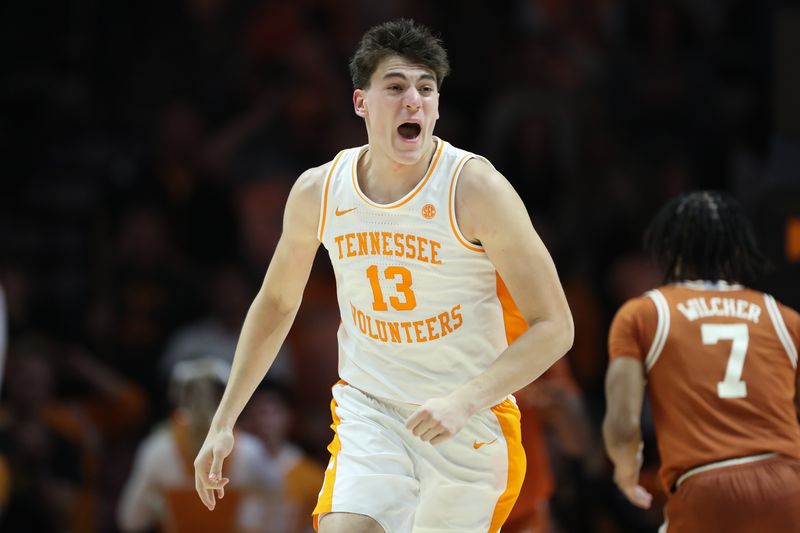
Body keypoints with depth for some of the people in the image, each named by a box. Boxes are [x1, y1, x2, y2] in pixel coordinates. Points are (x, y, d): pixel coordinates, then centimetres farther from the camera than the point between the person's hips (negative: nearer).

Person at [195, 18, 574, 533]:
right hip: (368, 413, 2)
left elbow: (554, 327, -15)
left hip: (471, 422, -2)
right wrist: (223, 423, 13)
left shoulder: (477, 189, -16)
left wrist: (465, 400, -28)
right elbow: (277, 303, 15)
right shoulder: (318, 192, -4)